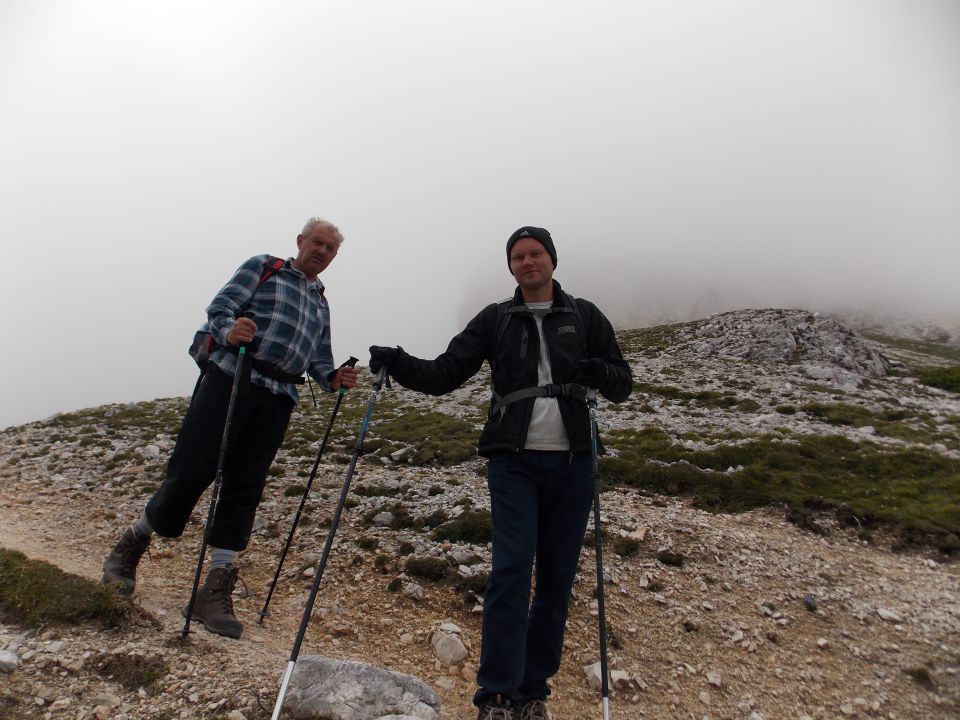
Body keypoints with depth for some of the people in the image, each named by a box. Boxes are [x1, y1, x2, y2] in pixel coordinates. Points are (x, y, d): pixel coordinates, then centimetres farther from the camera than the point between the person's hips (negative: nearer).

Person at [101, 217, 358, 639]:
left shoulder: (320, 303, 26)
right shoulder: (263, 267, 11)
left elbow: (318, 357, 21)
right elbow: (219, 308, -1)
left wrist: (331, 378, -1)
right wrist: (229, 331, -23)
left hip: (278, 399, 4)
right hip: (231, 377, -4)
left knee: (244, 490, 0)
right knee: (191, 468, -6)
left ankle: (215, 592, 4)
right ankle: (131, 546, 18)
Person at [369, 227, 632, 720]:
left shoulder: (584, 316, 10)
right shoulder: (495, 319, 8)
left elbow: (623, 385, 9)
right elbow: (444, 374, 2)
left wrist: (599, 373, -13)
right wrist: (398, 363, -14)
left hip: (572, 465, 2)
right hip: (514, 462, -1)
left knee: (557, 581, 6)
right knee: (511, 571, -11)